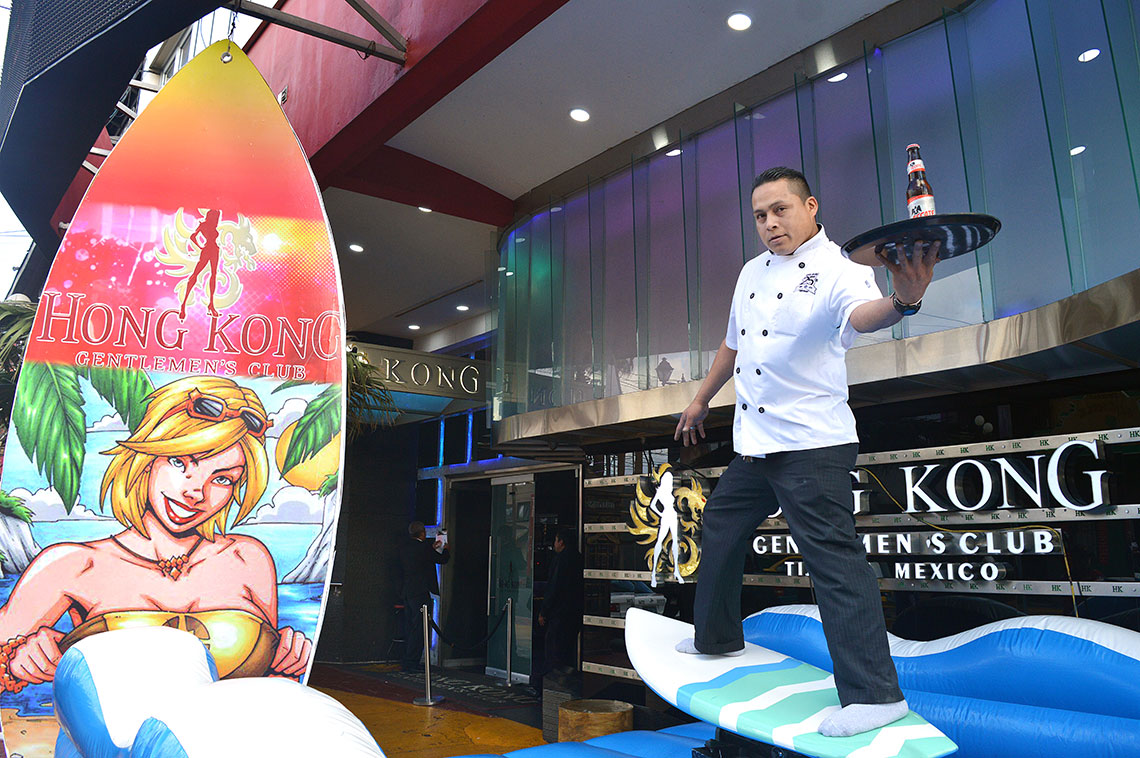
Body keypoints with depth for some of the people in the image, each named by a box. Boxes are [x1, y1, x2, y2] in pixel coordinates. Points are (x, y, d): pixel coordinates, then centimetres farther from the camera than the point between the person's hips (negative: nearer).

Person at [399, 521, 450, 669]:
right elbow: (442, 559, -3)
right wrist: (446, 549, 17)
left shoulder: (404, 547, 8)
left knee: (409, 628, 14)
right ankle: (411, 662, -3)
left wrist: (432, 548, 29)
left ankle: (408, 661, 19)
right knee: (419, 628, -3)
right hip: (420, 593, -8)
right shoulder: (423, 547, -14)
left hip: (407, 592, 8)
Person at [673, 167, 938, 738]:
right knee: (719, 531, 18)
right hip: (753, 443, 8)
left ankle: (875, 693, 1)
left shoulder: (839, 268, -10)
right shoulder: (753, 272, 12)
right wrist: (702, 400, 30)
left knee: (832, 558, -9)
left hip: (812, 444, -8)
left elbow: (860, 315, -33)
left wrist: (901, 301, -56)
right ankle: (717, 637, 38)